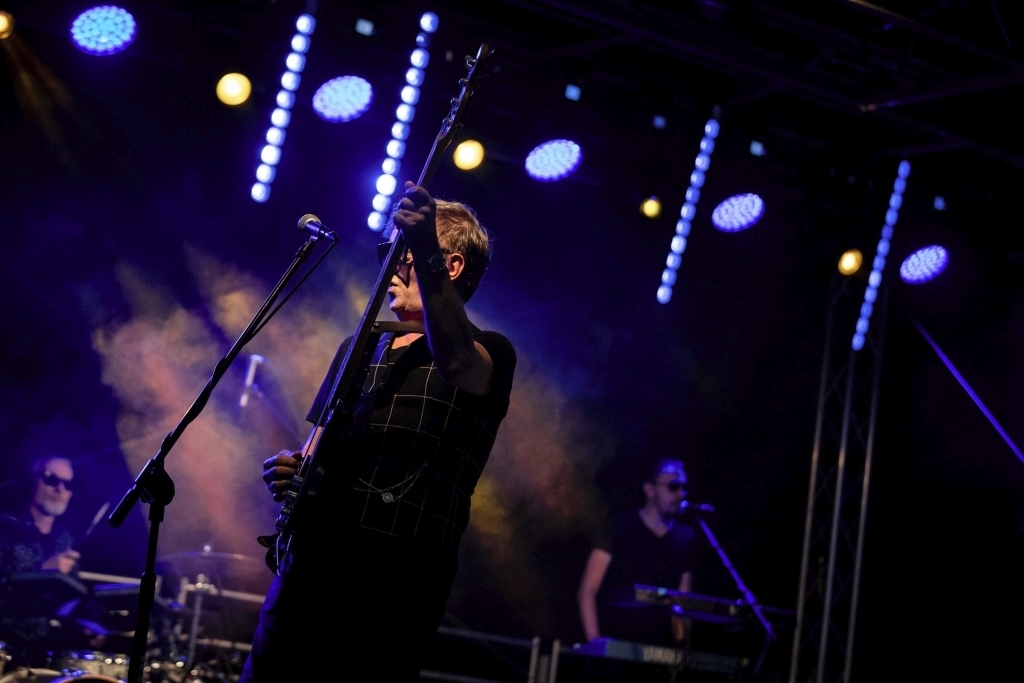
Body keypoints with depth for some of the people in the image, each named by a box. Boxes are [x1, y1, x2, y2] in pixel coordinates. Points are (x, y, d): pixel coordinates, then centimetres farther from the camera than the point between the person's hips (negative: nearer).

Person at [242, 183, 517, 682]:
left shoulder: (489, 352, 1)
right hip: (310, 561, 6)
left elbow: (459, 366, -25)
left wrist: (425, 258, -36)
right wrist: (291, 469, 2)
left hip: (398, 582, -6)